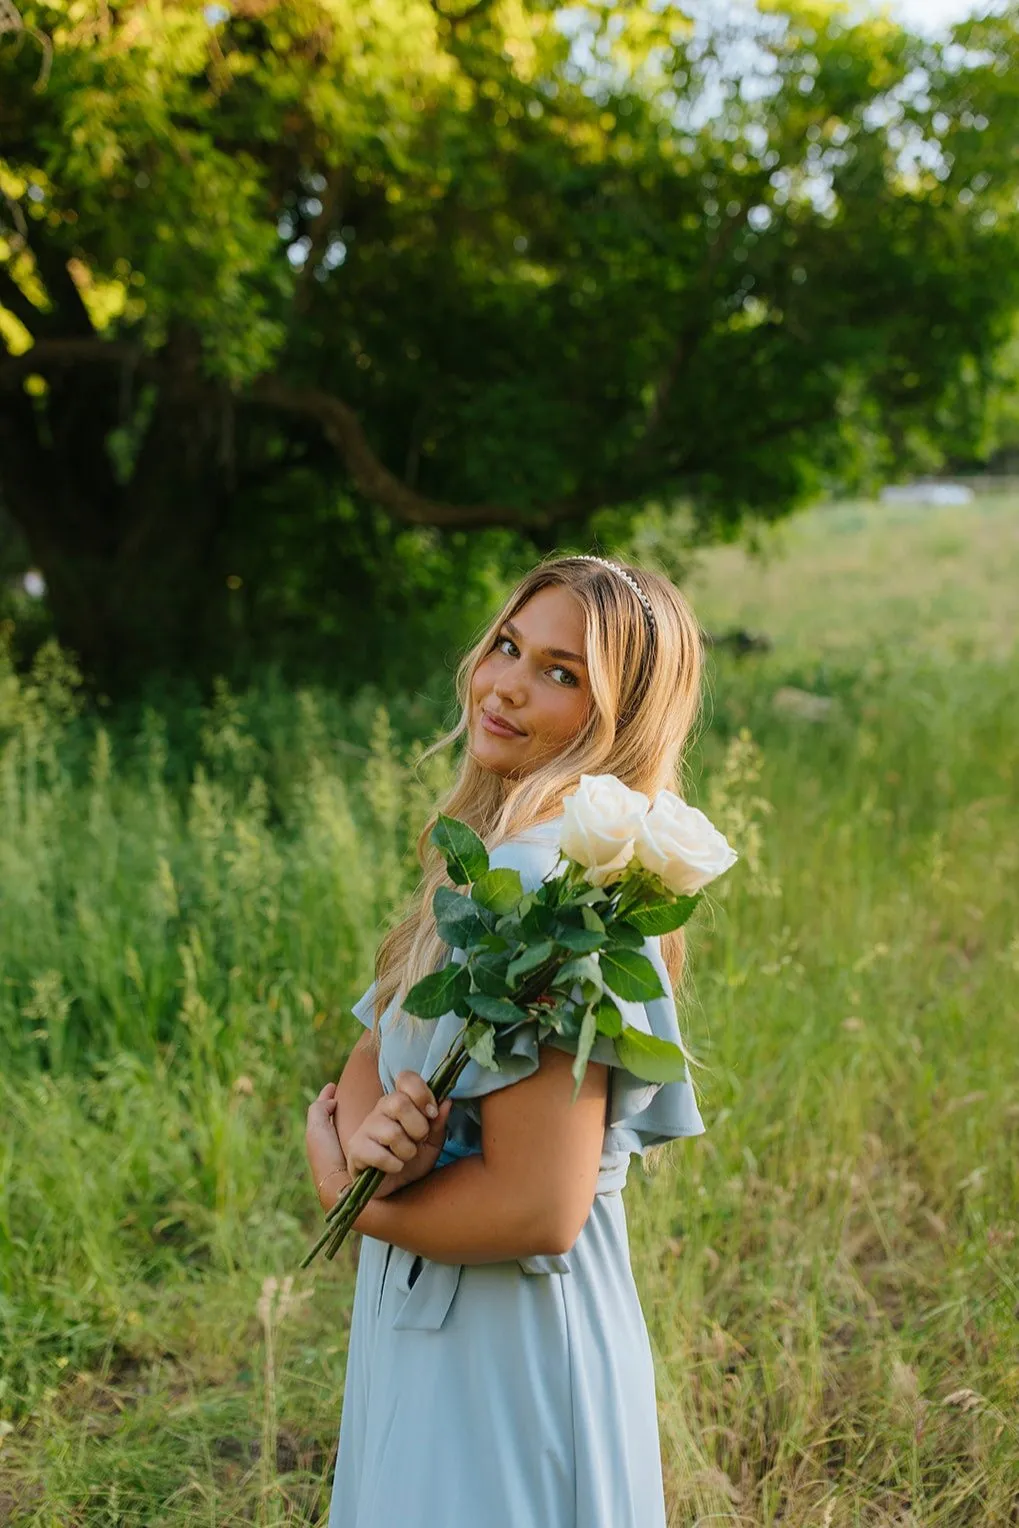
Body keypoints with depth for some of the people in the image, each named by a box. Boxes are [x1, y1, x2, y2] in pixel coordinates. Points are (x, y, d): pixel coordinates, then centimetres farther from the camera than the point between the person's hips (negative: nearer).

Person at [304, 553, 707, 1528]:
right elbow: (371, 1054, 5)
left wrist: (336, 1177, -13)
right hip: (426, 1317, 8)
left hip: (504, 1351, -8)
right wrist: (366, 1130, -18)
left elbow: (538, 1211, -28)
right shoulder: (487, 853, 4)